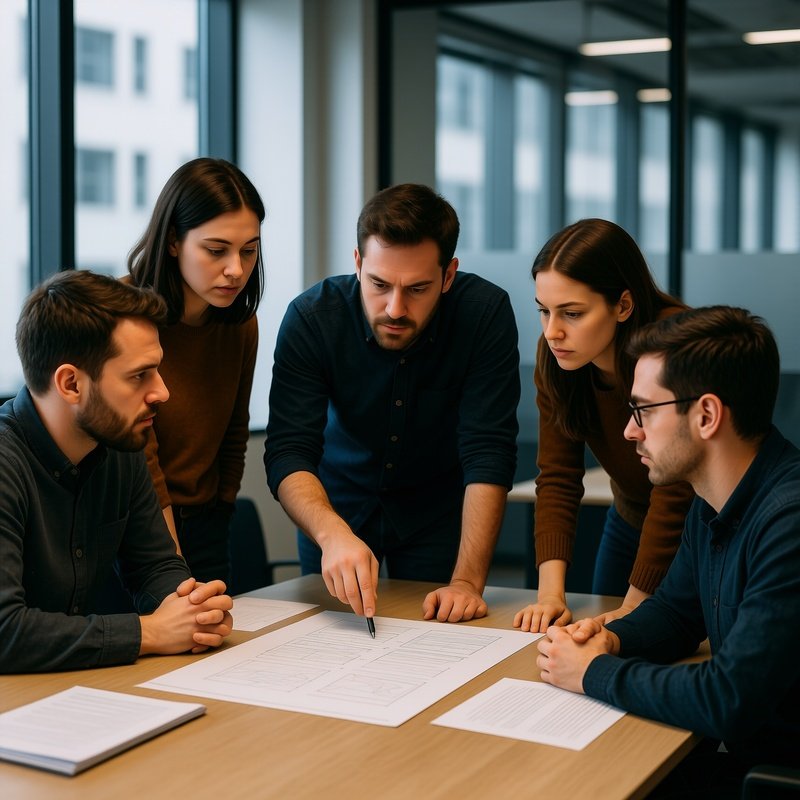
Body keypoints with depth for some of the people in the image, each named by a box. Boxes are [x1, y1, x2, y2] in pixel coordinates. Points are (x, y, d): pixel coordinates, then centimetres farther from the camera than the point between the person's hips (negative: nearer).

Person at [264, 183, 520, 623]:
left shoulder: (485, 312, -26)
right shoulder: (312, 317, -25)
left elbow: (488, 455, -28)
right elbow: (288, 453, -29)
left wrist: (467, 581, -37)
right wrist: (333, 534, -49)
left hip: (438, 511, 0)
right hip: (336, 504, 1)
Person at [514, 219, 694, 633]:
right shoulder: (555, 354, -15)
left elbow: (674, 492, -30)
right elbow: (557, 476, -15)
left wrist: (633, 608, -27)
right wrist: (550, 592, -26)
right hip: (629, 523, 5)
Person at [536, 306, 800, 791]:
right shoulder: (712, 505, 6)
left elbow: (728, 702, -29)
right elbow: (675, 611, 21)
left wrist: (595, 672, -15)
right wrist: (611, 639, -1)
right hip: (736, 750, 8)